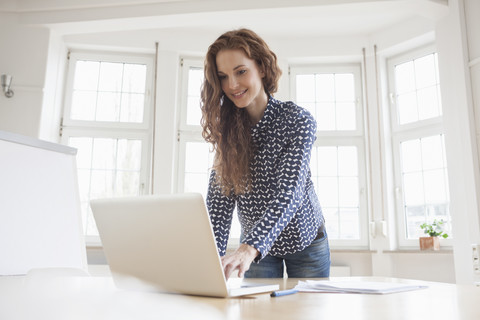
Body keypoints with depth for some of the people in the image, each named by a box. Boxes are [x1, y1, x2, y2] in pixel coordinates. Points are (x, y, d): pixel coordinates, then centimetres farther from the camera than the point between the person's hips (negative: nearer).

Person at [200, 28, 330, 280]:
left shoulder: (297, 120, -22)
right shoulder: (226, 128, -10)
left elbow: (289, 194, -34)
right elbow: (220, 196, -16)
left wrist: (250, 248, -48)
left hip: (304, 241, -2)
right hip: (255, 244, 2)